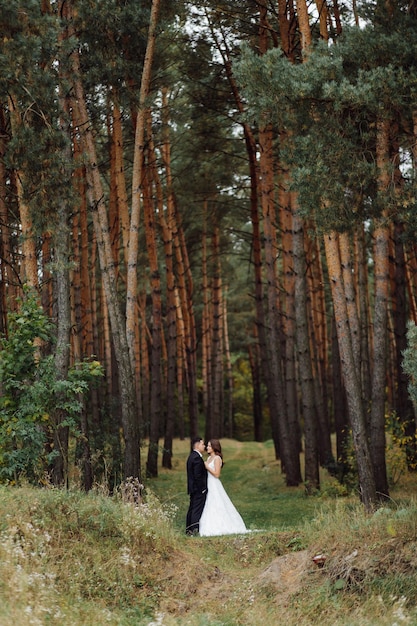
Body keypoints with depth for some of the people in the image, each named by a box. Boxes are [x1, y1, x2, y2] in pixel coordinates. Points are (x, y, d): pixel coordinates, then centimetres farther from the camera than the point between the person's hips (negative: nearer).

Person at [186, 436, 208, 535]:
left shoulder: (191, 456, 15)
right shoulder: (197, 458, -17)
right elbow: (198, 476, -21)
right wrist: (202, 488, -18)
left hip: (193, 488, 10)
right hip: (199, 488, -10)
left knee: (192, 509, 13)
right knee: (197, 509, -8)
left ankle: (189, 529, 16)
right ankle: (195, 530, -9)